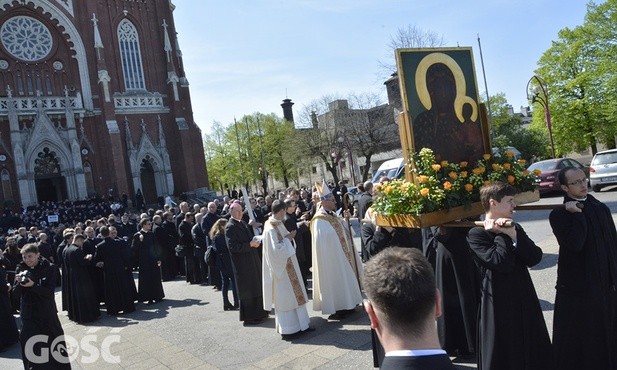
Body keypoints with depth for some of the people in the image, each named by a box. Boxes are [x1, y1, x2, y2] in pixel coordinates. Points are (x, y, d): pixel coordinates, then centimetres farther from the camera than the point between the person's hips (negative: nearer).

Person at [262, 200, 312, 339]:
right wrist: (287, 239, -17)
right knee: (284, 297, 2)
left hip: (288, 266, 10)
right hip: (281, 268, -10)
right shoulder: (271, 229, -23)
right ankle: (288, 329, 15)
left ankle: (299, 324, 27)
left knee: (294, 294, 16)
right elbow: (276, 250, -24)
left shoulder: (278, 224, 5)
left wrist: (288, 237, 1)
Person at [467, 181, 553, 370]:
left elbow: (535, 258, -3)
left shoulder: (515, 229, 9)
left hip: (524, 300, 7)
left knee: (535, 354, 19)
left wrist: (513, 235, -14)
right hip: (499, 304, -7)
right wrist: (500, 234, -12)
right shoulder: (476, 234, -12)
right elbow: (501, 263, -23)